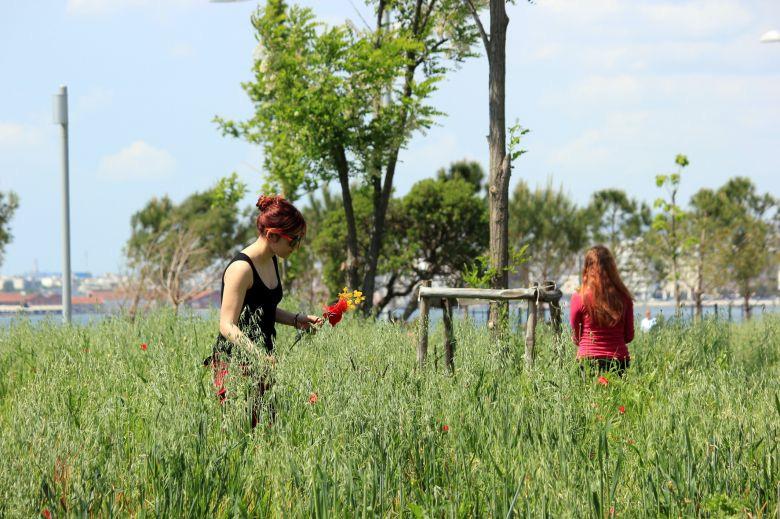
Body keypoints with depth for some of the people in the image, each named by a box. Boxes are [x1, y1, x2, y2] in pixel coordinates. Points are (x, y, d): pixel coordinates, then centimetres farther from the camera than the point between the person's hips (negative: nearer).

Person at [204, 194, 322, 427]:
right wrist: (258, 356, -31)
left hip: (260, 363, 9)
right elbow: (228, 326, -19)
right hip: (235, 361, -9)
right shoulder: (242, 268, -16)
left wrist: (296, 320, 12)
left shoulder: (271, 262, 13)